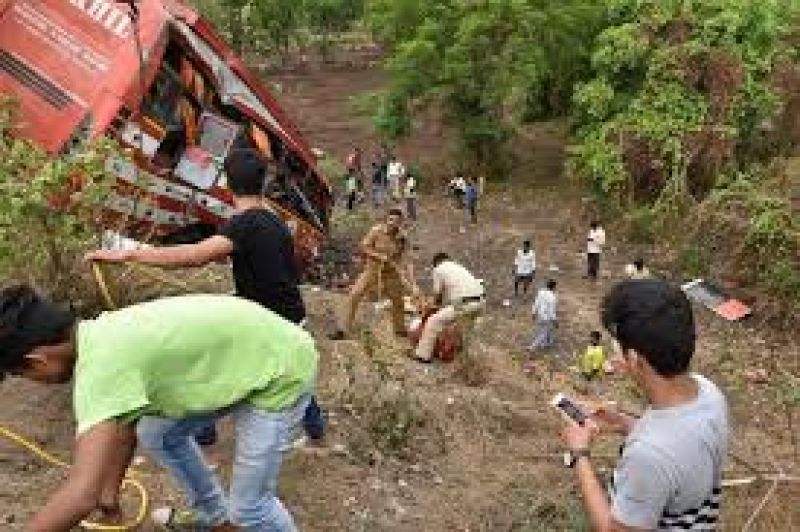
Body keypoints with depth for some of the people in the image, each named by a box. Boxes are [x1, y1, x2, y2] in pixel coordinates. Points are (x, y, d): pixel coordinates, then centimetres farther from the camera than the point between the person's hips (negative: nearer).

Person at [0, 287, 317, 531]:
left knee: (248, 505, -2)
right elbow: (125, 425, 15)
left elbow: (80, 496, -33)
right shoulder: (102, 337, 1)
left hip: (281, 370, -9)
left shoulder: (99, 366, -27)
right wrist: (110, 489, 22)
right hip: (238, 358, 9)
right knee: (155, 433, 17)